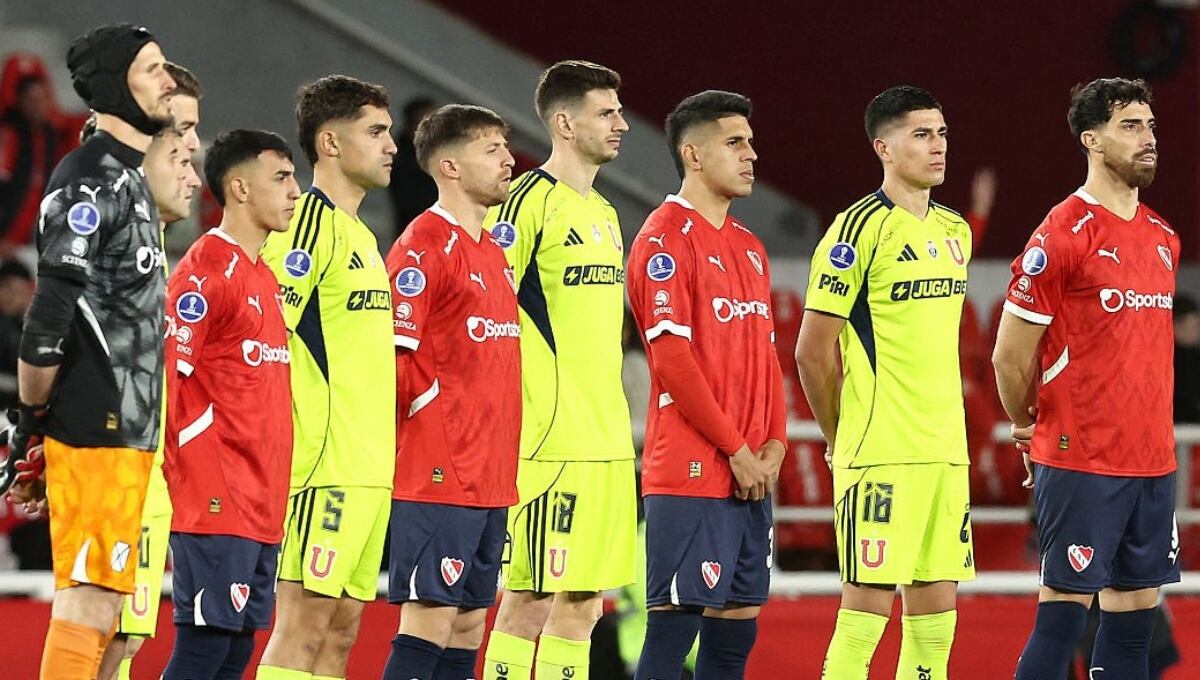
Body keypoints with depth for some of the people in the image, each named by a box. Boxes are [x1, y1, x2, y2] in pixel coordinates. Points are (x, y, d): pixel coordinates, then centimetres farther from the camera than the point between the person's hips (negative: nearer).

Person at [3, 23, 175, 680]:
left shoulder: (127, 180, 20)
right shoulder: (90, 181, -13)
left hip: (128, 430, 10)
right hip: (95, 429, -10)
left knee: (100, 608, 10)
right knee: (87, 606, -11)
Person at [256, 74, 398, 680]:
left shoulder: (358, 234, 20)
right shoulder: (311, 224, -9)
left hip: (367, 466, 9)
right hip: (326, 464, -9)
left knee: (341, 629, 7)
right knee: (304, 625, -11)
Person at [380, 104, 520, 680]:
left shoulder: (493, 253, 17)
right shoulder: (423, 246, -11)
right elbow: (394, 356, -16)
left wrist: (500, 449, 17)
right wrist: (436, 412, -12)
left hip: (490, 477, 9)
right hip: (439, 475, -9)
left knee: (468, 625, 9)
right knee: (429, 620, -10)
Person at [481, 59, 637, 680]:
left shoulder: (603, 213, 18)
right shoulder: (529, 202, -9)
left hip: (606, 441, 8)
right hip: (552, 439, -8)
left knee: (583, 600, 7)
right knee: (529, 598, -7)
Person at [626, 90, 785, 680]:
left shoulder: (748, 248, 18)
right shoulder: (665, 239, -9)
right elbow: (671, 359, -15)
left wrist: (774, 443, 3)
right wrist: (735, 449, -14)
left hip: (750, 475, 8)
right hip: (691, 471, -8)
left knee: (740, 617, 7)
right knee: (675, 619, -9)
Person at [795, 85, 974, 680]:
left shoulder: (955, 231, 14)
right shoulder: (861, 229, -9)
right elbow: (813, 352, -8)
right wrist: (843, 441, -1)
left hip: (946, 450, 7)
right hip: (881, 453, -7)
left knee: (936, 606, 7)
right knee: (867, 602, -8)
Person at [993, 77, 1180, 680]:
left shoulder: (1163, 239, 13)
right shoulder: (1062, 235, -10)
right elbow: (1010, 355, -6)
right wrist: (1030, 427, 7)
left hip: (1152, 462, 7)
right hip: (1081, 464, -7)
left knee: (1136, 608, 7)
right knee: (1064, 608, -7)